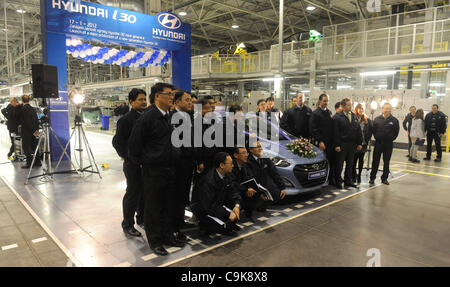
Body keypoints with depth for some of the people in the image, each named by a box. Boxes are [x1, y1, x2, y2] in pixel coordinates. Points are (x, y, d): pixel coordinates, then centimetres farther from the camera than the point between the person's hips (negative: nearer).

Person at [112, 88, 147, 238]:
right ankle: (128, 224, 19)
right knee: (132, 193, 4)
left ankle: (142, 219, 35)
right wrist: (128, 157, -10)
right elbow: (117, 142, -11)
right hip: (133, 165, -6)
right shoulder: (126, 120, -11)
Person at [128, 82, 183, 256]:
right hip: (153, 170, -6)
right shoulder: (147, 118, -14)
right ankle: (155, 241, 21)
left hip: (169, 168, 7)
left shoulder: (170, 117, 8)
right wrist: (140, 162, -1)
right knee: (152, 207, 7)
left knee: (167, 205, 16)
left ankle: (167, 236, 31)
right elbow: (133, 144, -9)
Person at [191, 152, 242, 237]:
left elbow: (234, 192, 0)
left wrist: (237, 205, -20)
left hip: (218, 204, 8)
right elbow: (209, 206, -30)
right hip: (202, 209, -7)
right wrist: (228, 214, -30)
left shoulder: (227, 175, -5)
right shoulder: (208, 181, -29)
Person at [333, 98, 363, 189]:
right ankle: (338, 181, 14)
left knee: (350, 164, 13)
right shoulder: (337, 117, -7)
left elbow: (358, 131, 12)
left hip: (352, 144, 6)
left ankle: (348, 180, 25)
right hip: (342, 144, -5)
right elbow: (335, 133, -11)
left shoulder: (354, 116, 11)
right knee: (340, 164, 3)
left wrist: (359, 143, 7)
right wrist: (337, 145, -16)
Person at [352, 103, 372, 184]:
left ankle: (359, 175, 19)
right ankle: (354, 175, 14)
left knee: (361, 159, 9)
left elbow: (370, 131, 12)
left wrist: (367, 140, 3)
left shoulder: (367, 120, 8)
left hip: (363, 143, 3)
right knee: (354, 159, 1)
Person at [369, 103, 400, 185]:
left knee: (386, 162, 8)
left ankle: (384, 178, 18)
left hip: (388, 144, 0)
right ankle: (372, 177, 12)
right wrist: (376, 137, 0)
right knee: (375, 161, 4)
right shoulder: (377, 119, 1)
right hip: (378, 143, 0)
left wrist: (391, 139, -2)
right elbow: (373, 130, 7)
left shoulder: (394, 120, -1)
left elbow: (396, 132, 3)